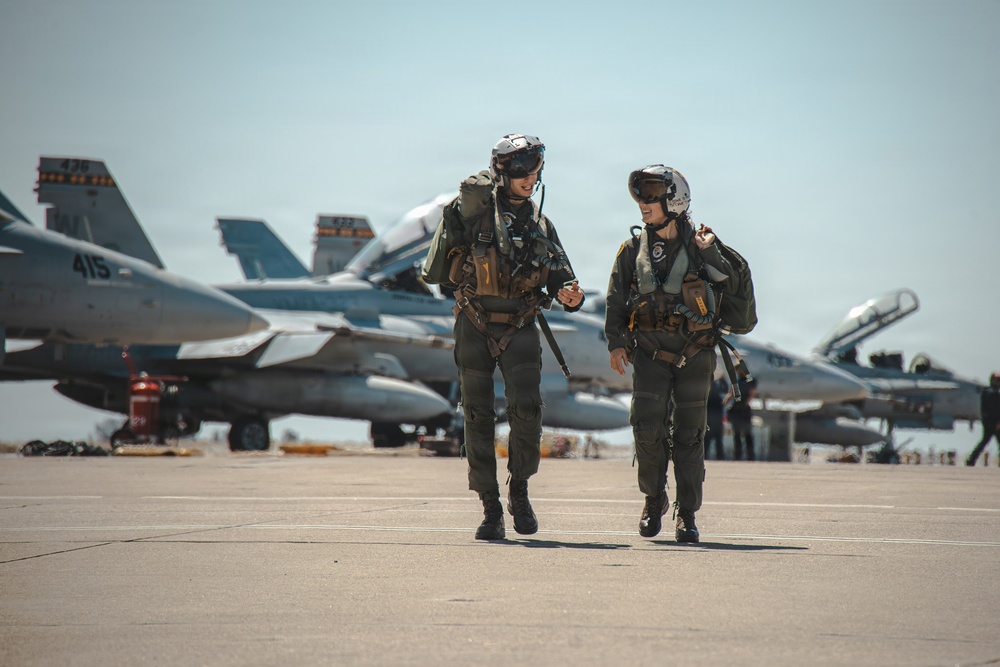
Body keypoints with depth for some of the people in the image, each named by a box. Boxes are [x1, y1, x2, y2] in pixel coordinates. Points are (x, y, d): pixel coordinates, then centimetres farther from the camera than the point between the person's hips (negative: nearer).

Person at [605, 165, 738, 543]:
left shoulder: (699, 245, 2)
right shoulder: (633, 250, 9)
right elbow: (616, 300, 11)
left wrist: (710, 252, -20)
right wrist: (616, 342, 1)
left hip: (694, 353, -1)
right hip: (651, 352, 1)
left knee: (689, 434, 1)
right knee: (647, 427, -9)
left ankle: (687, 514, 8)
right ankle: (653, 500, 11)